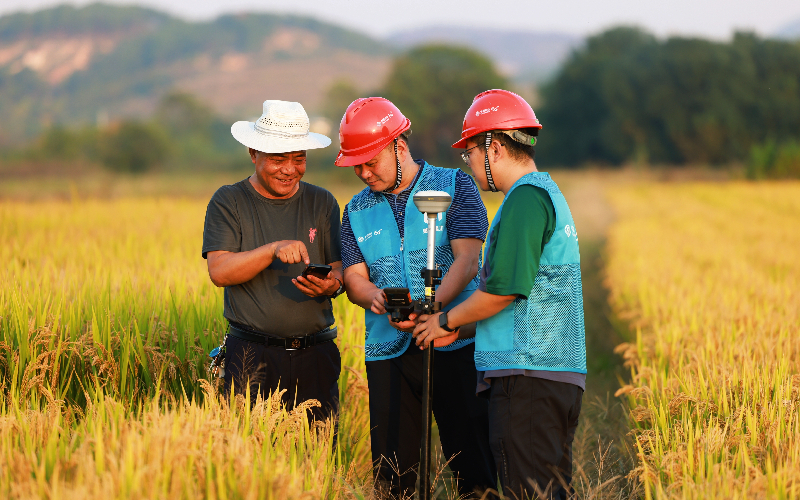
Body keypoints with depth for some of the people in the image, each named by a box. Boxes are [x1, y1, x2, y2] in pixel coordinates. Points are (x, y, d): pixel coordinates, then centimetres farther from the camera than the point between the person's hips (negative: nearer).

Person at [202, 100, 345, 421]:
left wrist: (332, 284, -15)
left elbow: (340, 270, 9)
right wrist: (273, 250, -21)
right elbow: (219, 271, -8)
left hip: (315, 356, 3)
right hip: (252, 355, -2)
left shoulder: (322, 203, 13)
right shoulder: (228, 202, 4)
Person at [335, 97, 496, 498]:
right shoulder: (357, 211, 15)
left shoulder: (455, 186, 2)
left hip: (454, 342, -3)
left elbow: (467, 260, -9)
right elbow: (354, 277, 7)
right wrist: (373, 297, -17)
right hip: (388, 350, 4)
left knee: (474, 464, -6)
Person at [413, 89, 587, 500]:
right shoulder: (548, 193, 22)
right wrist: (460, 330, 21)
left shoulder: (525, 198, -11)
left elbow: (503, 289, -17)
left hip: (526, 375, -10)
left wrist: (447, 320, -1)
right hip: (562, 375, 10)